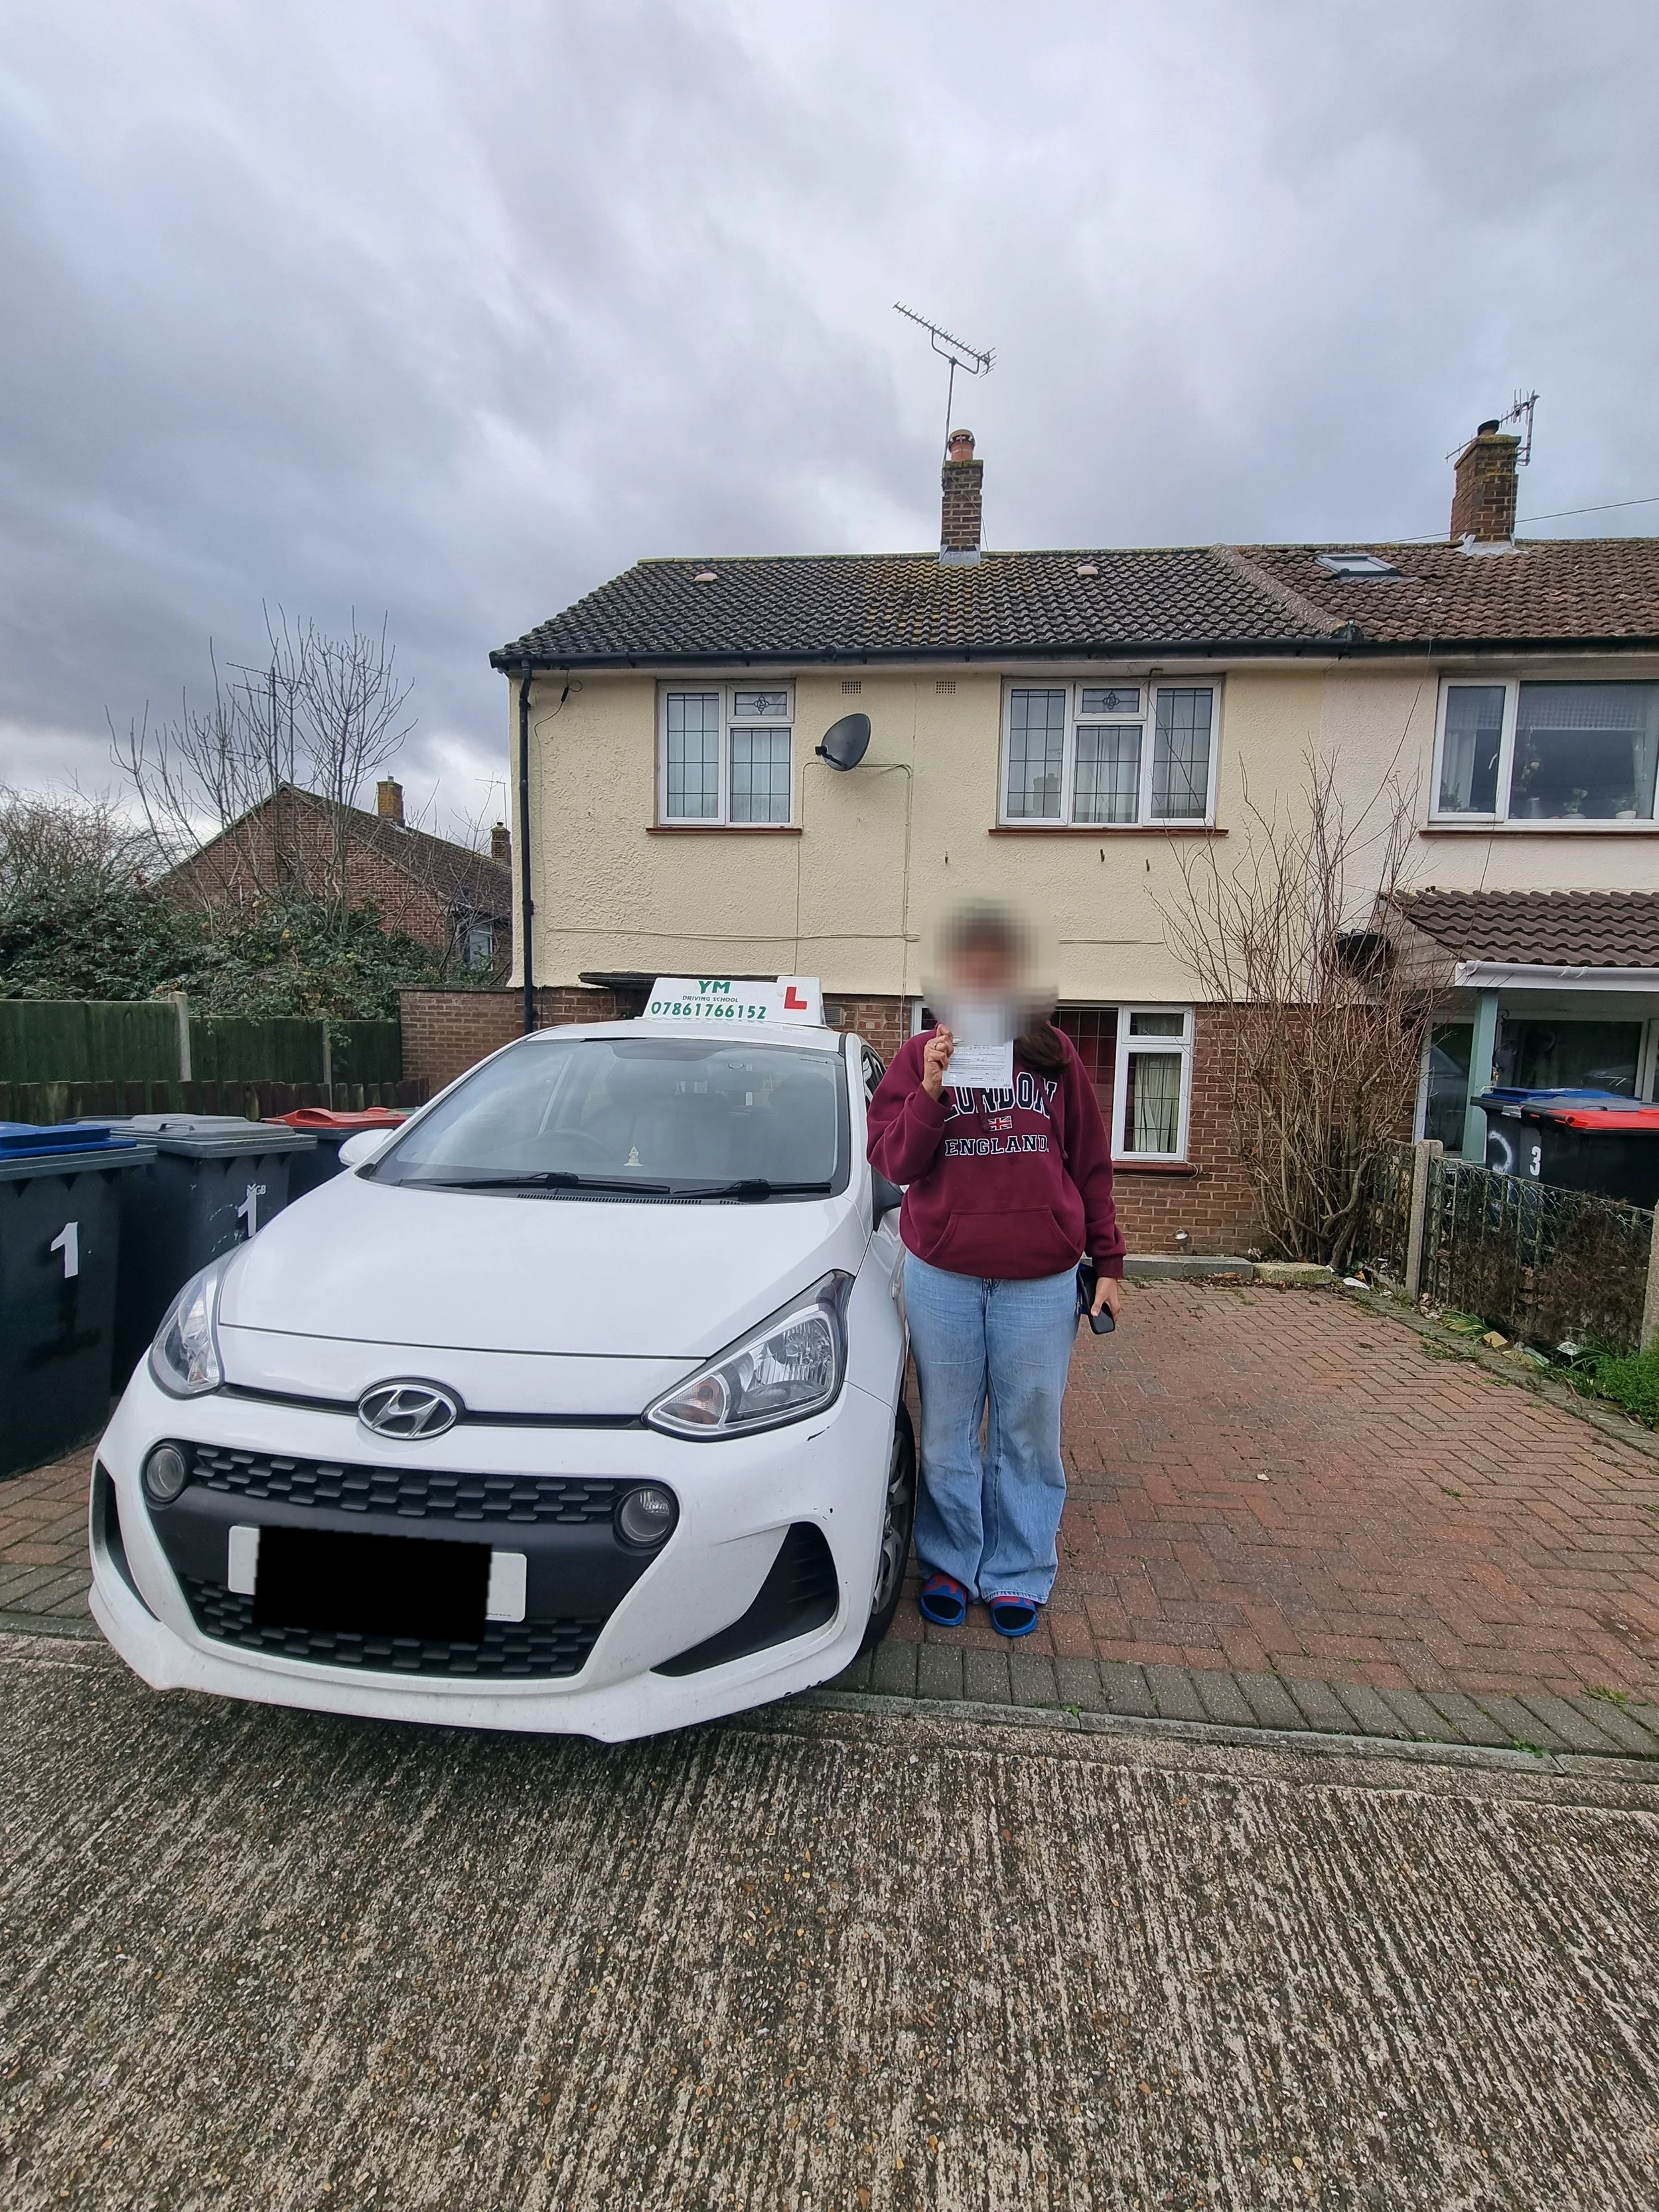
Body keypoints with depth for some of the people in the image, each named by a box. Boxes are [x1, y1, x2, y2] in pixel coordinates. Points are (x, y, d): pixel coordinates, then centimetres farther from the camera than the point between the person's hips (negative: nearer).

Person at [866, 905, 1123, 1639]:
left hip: (1040, 1279, 1)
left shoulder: (1054, 1053, 5)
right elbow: (892, 1161, -4)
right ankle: (949, 1565, 30)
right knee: (948, 1430, 10)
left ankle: (1017, 1575, 27)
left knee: (1029, 1431, 9)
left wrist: (1107, 1261, 6)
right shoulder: (920, 1055, 3)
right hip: (941, 1275, 0)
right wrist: (930, 1091, -19)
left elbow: (1089, 1162, 8)